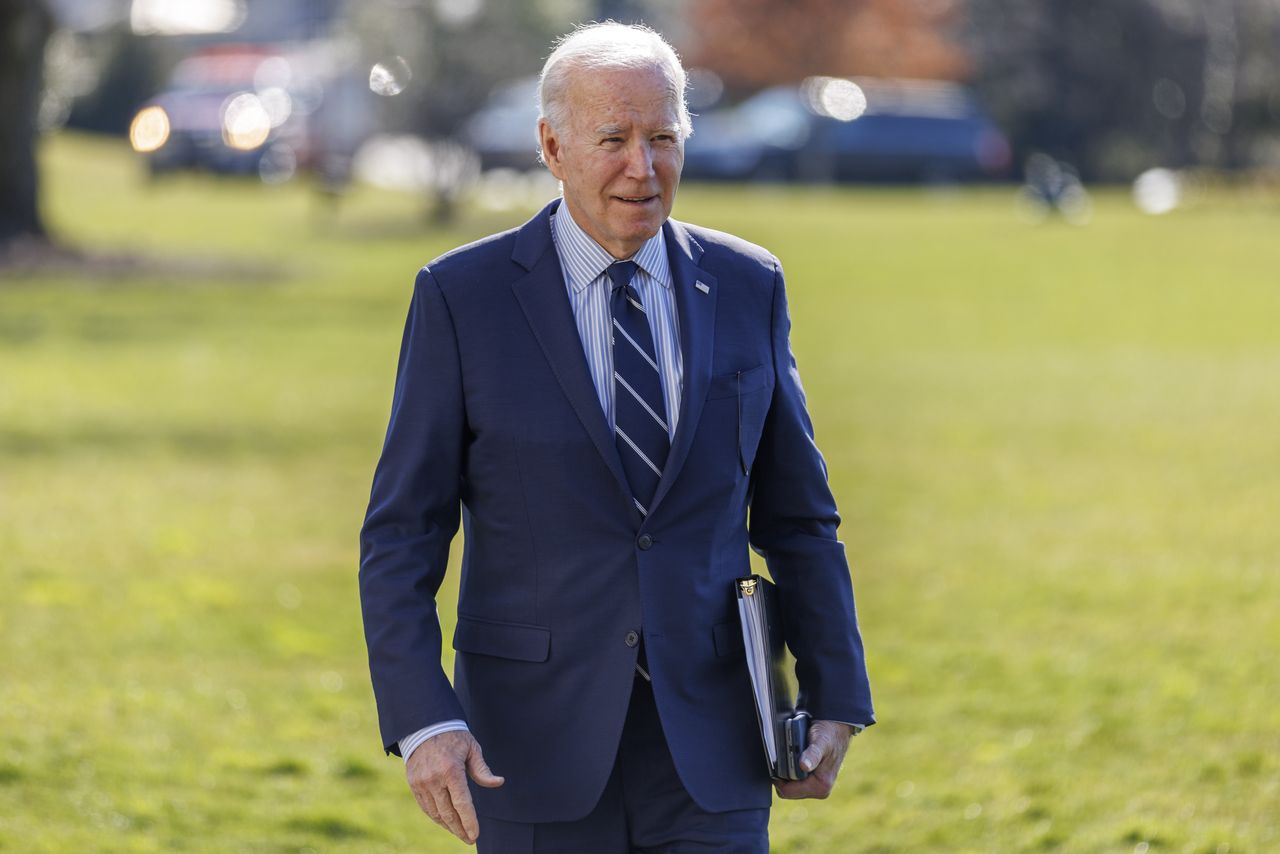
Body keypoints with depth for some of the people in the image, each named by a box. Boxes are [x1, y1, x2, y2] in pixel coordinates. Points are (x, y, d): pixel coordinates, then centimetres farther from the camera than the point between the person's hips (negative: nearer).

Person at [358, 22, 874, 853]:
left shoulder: (746, 288, 4)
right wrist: (421, 721, -17)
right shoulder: (462, 298, -5)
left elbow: (796, 513, 11)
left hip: (707, 745, 2)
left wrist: (836, 700, 6)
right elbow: (402, 535, -6)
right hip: (536, 741, -2)